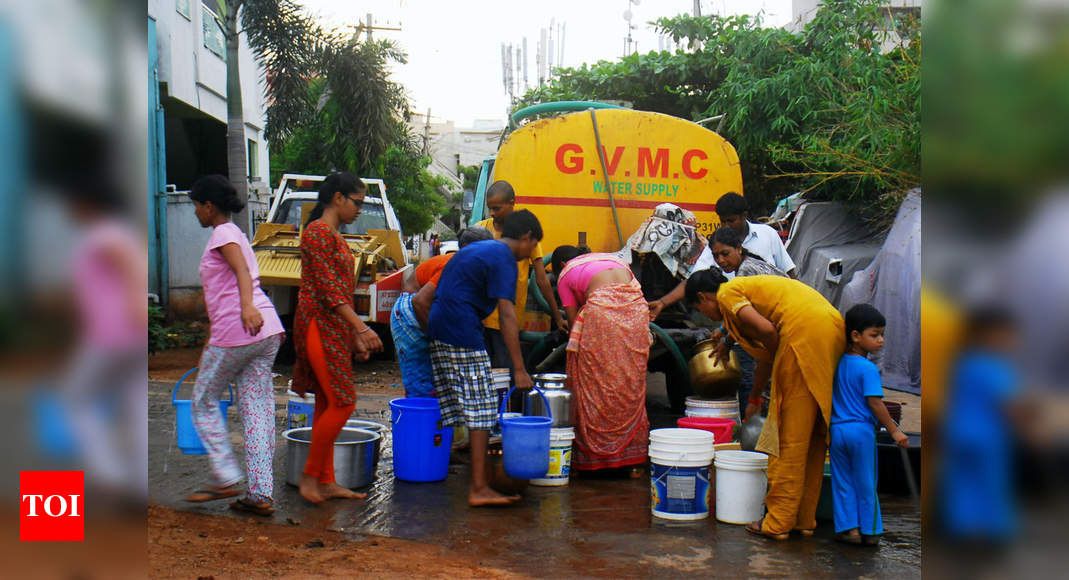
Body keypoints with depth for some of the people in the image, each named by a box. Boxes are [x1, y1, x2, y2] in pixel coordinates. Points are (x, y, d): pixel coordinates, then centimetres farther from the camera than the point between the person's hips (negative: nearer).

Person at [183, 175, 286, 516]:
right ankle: (261, 494, 5)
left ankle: (226, 478, 6)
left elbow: (242, 271, -22)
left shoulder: (222, 234, -1)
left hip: (236, 332, -8)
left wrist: (247, 307, -40)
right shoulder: (235, 234, 27)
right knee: (257, 411, 6)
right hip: (267, 332, 8)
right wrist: (210, 347, 36)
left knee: (204, 403, 9)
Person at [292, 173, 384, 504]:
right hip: (318, 327, -10)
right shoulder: (317, 232, -11)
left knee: (328, 405, 10)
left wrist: (355, 338, 19)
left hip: (336, 328, 10)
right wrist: (361, 328, -26)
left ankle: (325, 482, 16)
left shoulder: (334, 236, 18)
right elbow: (329, 288, -20)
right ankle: (309, 475, 2)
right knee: (343, 404, -10)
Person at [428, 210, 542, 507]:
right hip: (463, 336, -9)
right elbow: (507, 316, -16)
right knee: (480, 408, -7)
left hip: (437, 330, 9)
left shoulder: (475, 248, 22)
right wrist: (519, 369, -19)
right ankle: (479, 488, -8)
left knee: (446, 406, 15)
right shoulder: (504, 257, -7)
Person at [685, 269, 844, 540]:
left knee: (787, 431, -1)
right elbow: (765, 354, 41)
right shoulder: (749, 287, 32)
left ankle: (778, 522, 5)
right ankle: (805, 519, 21)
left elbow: (767, 329, -12)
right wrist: (755, 398, 52)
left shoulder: (727, 293, 6)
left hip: (805, 333, -9)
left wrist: (778, 359, 8)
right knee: (814, 432, 14)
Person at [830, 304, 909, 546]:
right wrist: (894, 431, -10)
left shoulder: (839, 363, 9)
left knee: (842, 482, 10)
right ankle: (869, 531, 15)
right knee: (865, 484, 7)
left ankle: (849, 528, 10)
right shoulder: (868, 368, -11)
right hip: (861, 430, -5)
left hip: (836, 429, 5)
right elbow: (875, 403, -15)